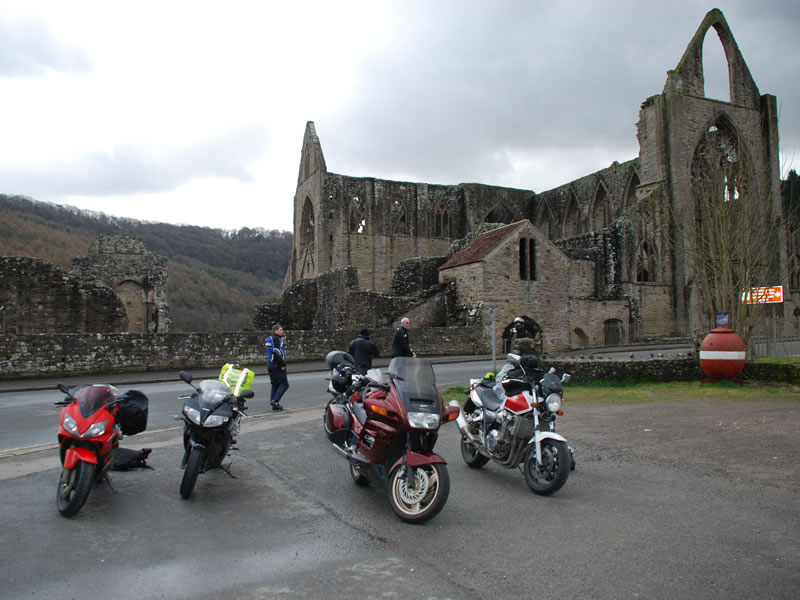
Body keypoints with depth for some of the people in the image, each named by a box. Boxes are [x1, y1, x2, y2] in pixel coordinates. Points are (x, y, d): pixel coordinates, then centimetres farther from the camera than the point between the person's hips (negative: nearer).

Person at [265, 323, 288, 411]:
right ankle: (275, 400, -16)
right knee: (284, 384, -6)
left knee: (275, 384, 13)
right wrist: (282, 365, -20)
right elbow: (276, 353, -22)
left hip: (270, 364, 10)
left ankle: (274, 405, 13)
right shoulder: (276, 339, -13)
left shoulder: (270, 339, 19)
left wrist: (283, 344, 9)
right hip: (277, 365, -10)